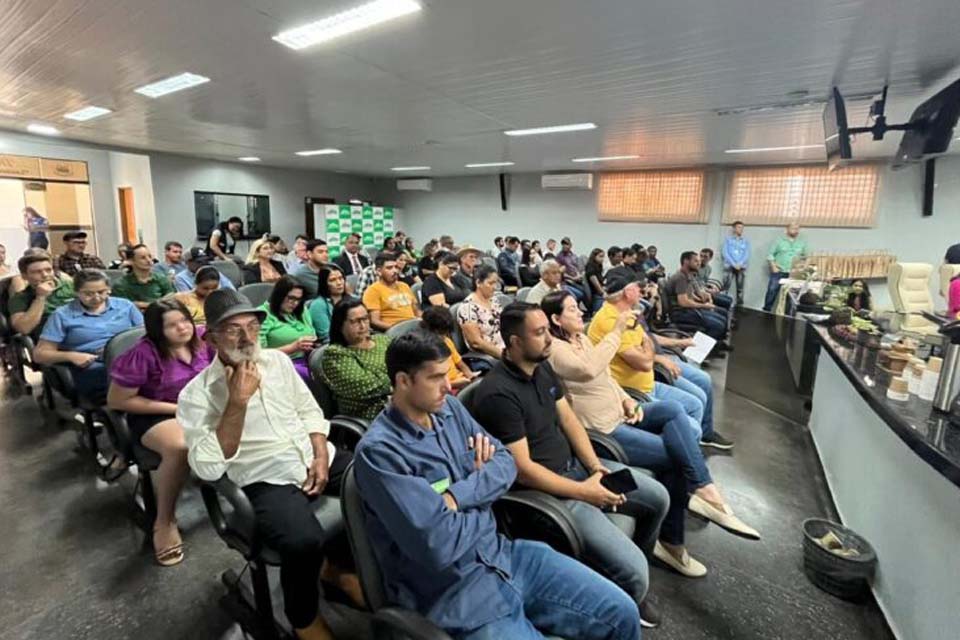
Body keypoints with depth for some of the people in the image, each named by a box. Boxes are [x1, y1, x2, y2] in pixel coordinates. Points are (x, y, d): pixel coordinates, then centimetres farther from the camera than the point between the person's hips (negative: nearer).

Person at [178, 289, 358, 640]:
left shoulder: (277, 360, 8)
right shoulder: (196, 394, -6)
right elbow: (208, 467, -16)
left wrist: (321, 456, -3)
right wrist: (238, 402, -21)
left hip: (316, 458, 5)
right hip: (269, 479, -5)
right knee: (304, 543, -33)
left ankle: (337, 564, 13)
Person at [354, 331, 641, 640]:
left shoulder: (448, 408, 2)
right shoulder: (378, 451, -20)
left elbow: (505, 462, 1)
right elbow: (438, 545, -24)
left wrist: (458, 496, -16)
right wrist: (482, 498, -7)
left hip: (503, 554, 6)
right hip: (453, 590, -6)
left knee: (622, 613, 3)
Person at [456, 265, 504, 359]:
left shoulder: (493, 299, 9)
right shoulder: (467, 307, -14)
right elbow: (476, 342, -16)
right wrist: (503, 353, -18)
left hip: (506, 348, 8)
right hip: (484, 356, -7)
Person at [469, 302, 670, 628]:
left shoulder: (543, 366, 2)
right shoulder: (497, 393, -27)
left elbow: (568, 419, 7)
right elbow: (522, 469, -24)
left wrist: (595, 466, -7)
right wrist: (582, 492, -19)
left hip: (576, 464, 9)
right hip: (545, 489, -9)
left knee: (657, 497, 16)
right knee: (632, 570, -17)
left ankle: (632, 578, 38)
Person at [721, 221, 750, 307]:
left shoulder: (746, 241, 13)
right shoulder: (727, 239, 6)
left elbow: (747, 254, 5)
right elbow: (724, 253, -2)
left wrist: (739, 264, -11)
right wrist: (733, 264, -10)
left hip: (741, 267, 3)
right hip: (729, 266, -3)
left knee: (740, 288, 2)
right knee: (726, 286, -12)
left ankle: (739, 305, 6)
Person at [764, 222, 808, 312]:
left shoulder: (802, 243, 10)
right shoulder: (779, 241, 2)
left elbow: (805, 257, 14)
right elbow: (770, 254, 0)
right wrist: (773, 267, -8)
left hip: (793, 274, 2)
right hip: (778, 272, -2)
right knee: (772, 291, -6)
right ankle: (766, 310, 2)